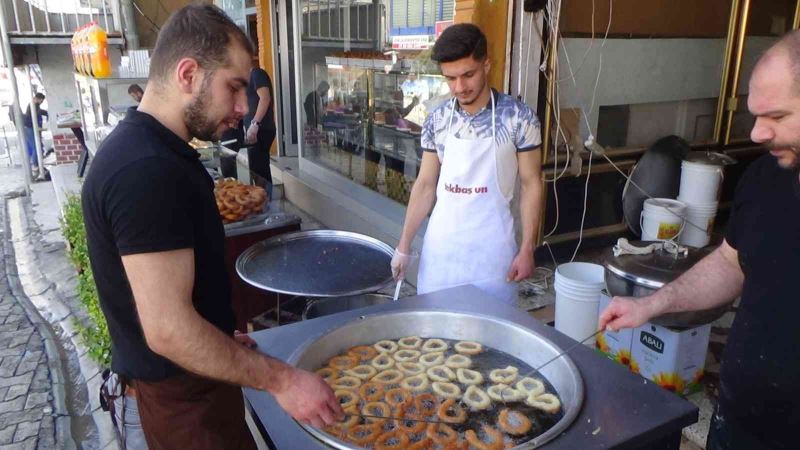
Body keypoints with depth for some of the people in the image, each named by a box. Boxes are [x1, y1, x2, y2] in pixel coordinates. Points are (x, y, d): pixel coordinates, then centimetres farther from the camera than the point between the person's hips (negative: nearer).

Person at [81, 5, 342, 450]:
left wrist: (223, 336, 18)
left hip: (178, 374, 9)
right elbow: (168, 329, -30)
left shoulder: (143, 149, 5)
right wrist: (281, 379, -23)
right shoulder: (149, 170, -28)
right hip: (184, 387, -9)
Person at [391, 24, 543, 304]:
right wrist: (404, 246, 5)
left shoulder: (519, 118, -10)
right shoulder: (437, 121, 0)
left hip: (490, 245, -3)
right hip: (440, 242, 3)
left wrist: (527, 250, -8)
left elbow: (530, 185, -5)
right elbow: (425, 185, 6)